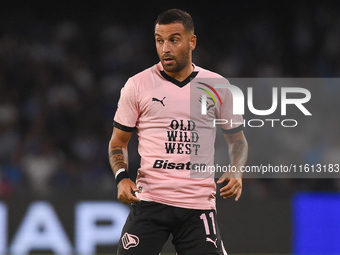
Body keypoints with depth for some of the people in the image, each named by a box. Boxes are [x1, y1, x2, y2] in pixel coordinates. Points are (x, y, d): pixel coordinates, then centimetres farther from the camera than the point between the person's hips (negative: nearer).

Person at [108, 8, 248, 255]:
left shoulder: (217, 87, 6)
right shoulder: (137, 85, 3)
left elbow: (237, 139, 17)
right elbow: (118, 142, 10)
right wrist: (122, 177, -8)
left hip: (199, 204, 1)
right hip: (149, 201, -1)